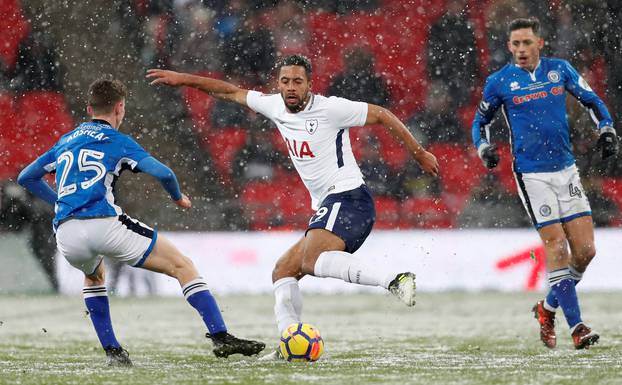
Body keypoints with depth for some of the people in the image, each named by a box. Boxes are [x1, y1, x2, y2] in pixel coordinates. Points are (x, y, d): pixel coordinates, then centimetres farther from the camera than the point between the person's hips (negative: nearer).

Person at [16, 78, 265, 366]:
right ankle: (221, 337, -6)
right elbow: (162, 172, -3)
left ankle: (112, 352, 27)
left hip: (65, 233, 5)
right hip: (104, 224, -5)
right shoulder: (117, 141, 10)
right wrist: (179, 198, 17)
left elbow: (25, 177, 31)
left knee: (93, 275, 39)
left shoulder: (65, 141, 25)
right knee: (181, 266, 5)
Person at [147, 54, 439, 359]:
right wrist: (183, 79, 24)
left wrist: (419, 153, 3)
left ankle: (394, 281, -42)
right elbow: (232, 92, 23)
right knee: (283, 272, 6)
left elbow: (382, 115, -2)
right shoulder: (274, 106, 11)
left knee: (312, 260, -32)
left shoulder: (329, 108, -9)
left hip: (347, 198, -9)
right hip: (327, 208, 9)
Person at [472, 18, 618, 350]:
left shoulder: (560, 70, 5)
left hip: (566, 170, 4)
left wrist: (607, 130, 2)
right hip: (531, 173, -3)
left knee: (585, 249, -2)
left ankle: (549, 307, 19)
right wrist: (484, 148, -4)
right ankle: (575, 326, -11)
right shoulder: (499, 82, -1)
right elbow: (481, 120, 14)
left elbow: (592, 101, 16)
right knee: (556, 244, -13)